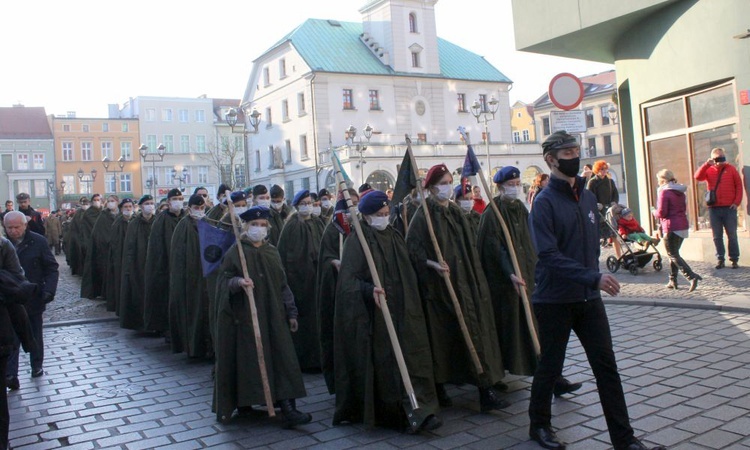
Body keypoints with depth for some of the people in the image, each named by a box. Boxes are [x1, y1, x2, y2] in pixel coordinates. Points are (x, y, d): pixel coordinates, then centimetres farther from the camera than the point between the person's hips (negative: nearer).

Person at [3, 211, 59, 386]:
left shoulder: (38, 241, -9)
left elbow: (51, 268, -5)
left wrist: (49, 289, -18)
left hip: (33, 299, 0)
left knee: (35, 336, 15)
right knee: (11, 338, -1)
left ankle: (37, 366, 31)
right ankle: (10, 374, 2)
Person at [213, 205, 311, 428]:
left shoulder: (272, 251, 11)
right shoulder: (235, 251, -2)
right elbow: (223, 281, -6)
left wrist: (291, 312, 10)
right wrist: (238, 282, -28)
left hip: (273, 315, 4)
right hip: (244, 315, -4)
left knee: (282, 359, -5)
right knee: (247, 359, 1)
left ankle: (288, 410, -7)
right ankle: (243, 403, 21)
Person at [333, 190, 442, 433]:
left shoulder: (395, 237, 14)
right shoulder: (356, 242, -4)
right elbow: (348, 279, -12)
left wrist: (411, 306, 13)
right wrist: (370, 290, -29)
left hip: (401, 313, 5)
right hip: (372, 315, -5)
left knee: (410, 355, -4)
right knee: (381, 362, -4)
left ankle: (417, 410, -3)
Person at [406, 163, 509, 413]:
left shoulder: (456, 213, 14)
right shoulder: (423, 216, -6)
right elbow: (412, 249, -12)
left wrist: (475, 277, 14)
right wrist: (431, 264, -26)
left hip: (463, 282, 6)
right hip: (438, 286, -6)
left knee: (474, 328, 1)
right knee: (441, 334, -3)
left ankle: (486, 392, 4)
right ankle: (438, 388, 11)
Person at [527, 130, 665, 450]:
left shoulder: (588, 197, 7)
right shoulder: (545, 202, -15)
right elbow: (549, 256, -24)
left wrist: (595, 275, 12)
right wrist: (593, 278, -30)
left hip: (589, 298, 6)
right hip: (554, 301, -6)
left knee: (606, 366, 6)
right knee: (550, 366, 9)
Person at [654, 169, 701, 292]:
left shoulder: (664, 192, -13)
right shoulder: (680, 192, 13)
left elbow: (661, 213, -18)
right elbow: (684, 209, 19)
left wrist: (654, 212, 4)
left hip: (671, 228, -8)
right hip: (683, 226, 9)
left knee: (673, 255, -4)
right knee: (674, 253, 18)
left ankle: (692, 276, -18)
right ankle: (673, 280, 20)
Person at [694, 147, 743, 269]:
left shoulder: (731, 169, 5)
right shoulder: (709, 170, 8)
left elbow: (739, 186, 3)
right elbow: (698, 177, -11)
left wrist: (737, 202, -5)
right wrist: (707, 164, -18)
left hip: (729, 208, -1)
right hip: (714, 209, 1)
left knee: (732, 235, 4)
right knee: (717, 236, 5)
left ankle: (734, 259, 10)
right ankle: (720, 259, 12)